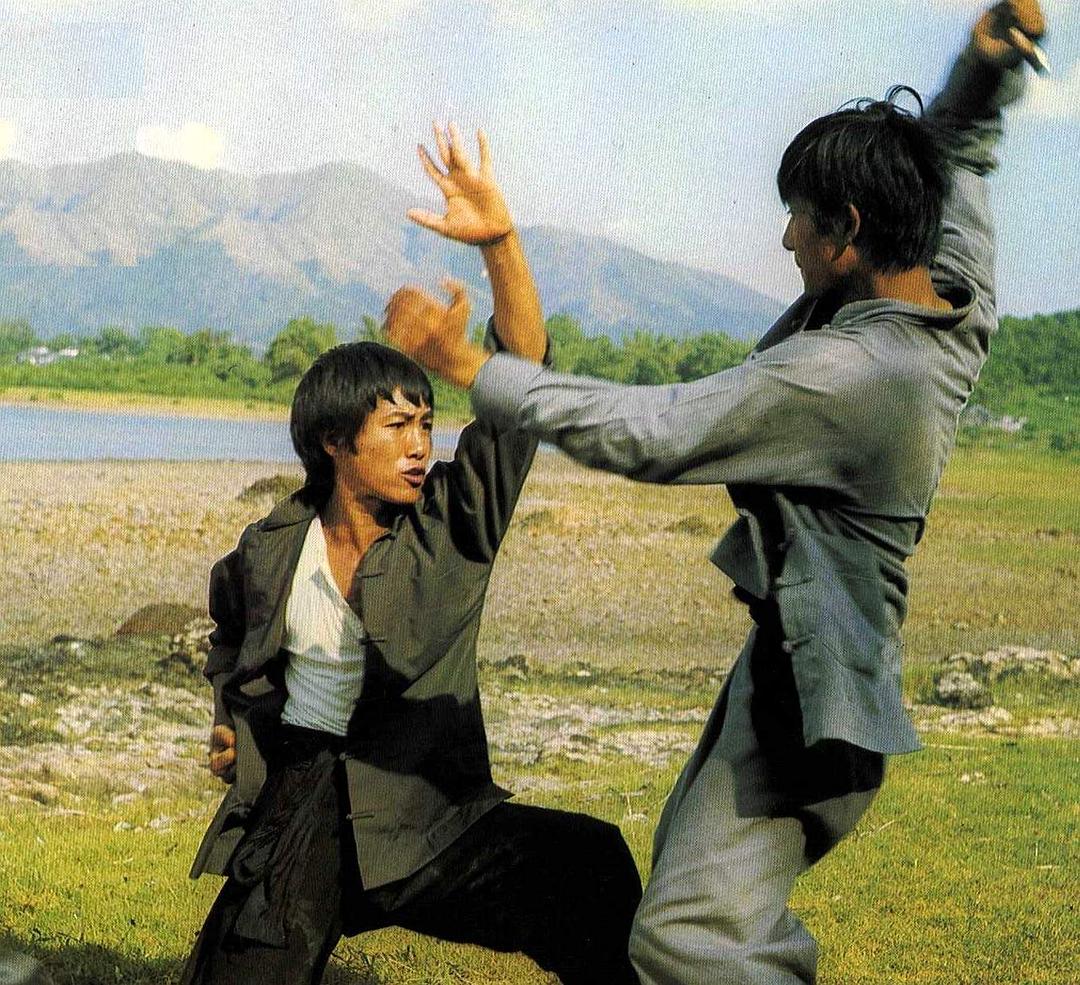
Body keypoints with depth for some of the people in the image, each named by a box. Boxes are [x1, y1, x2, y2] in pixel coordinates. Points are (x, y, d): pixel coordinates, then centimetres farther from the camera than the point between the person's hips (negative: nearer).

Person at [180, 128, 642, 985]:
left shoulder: (452, 527, -2)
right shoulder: (270, 552, 3)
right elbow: (234, 637, 28)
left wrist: (499, 243, -26)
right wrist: (232, 717, 9)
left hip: (427, 813, -1)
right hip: (297, 804, 1)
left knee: (590, 864, -23)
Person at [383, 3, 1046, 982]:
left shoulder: (845, 373, -29)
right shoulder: (961, 307, -1)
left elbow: (643, 433, -27)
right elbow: (958, 146, 17)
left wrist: (462, 362, -22)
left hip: (809, 691, -10)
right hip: (799, 663, 11)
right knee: (691, 861, 25)